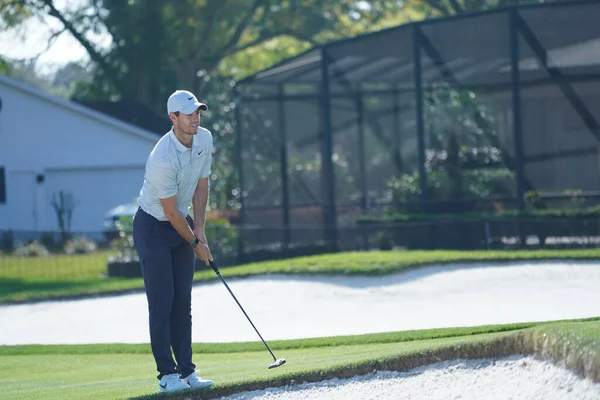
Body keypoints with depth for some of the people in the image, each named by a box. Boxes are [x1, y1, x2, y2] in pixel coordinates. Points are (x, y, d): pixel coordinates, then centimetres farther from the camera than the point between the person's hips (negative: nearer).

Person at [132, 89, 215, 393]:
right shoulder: (162, 159, -30)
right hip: (153, 228, -7)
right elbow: (170, 211, -20)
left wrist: (200, 229, 1)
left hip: (181, 224, 7)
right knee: (161, 302, -8)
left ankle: (186, 371, 8)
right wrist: (195, 243, -9)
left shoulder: (204, 139, -6)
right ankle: (167, 375, -6)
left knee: (183, 302, 6)